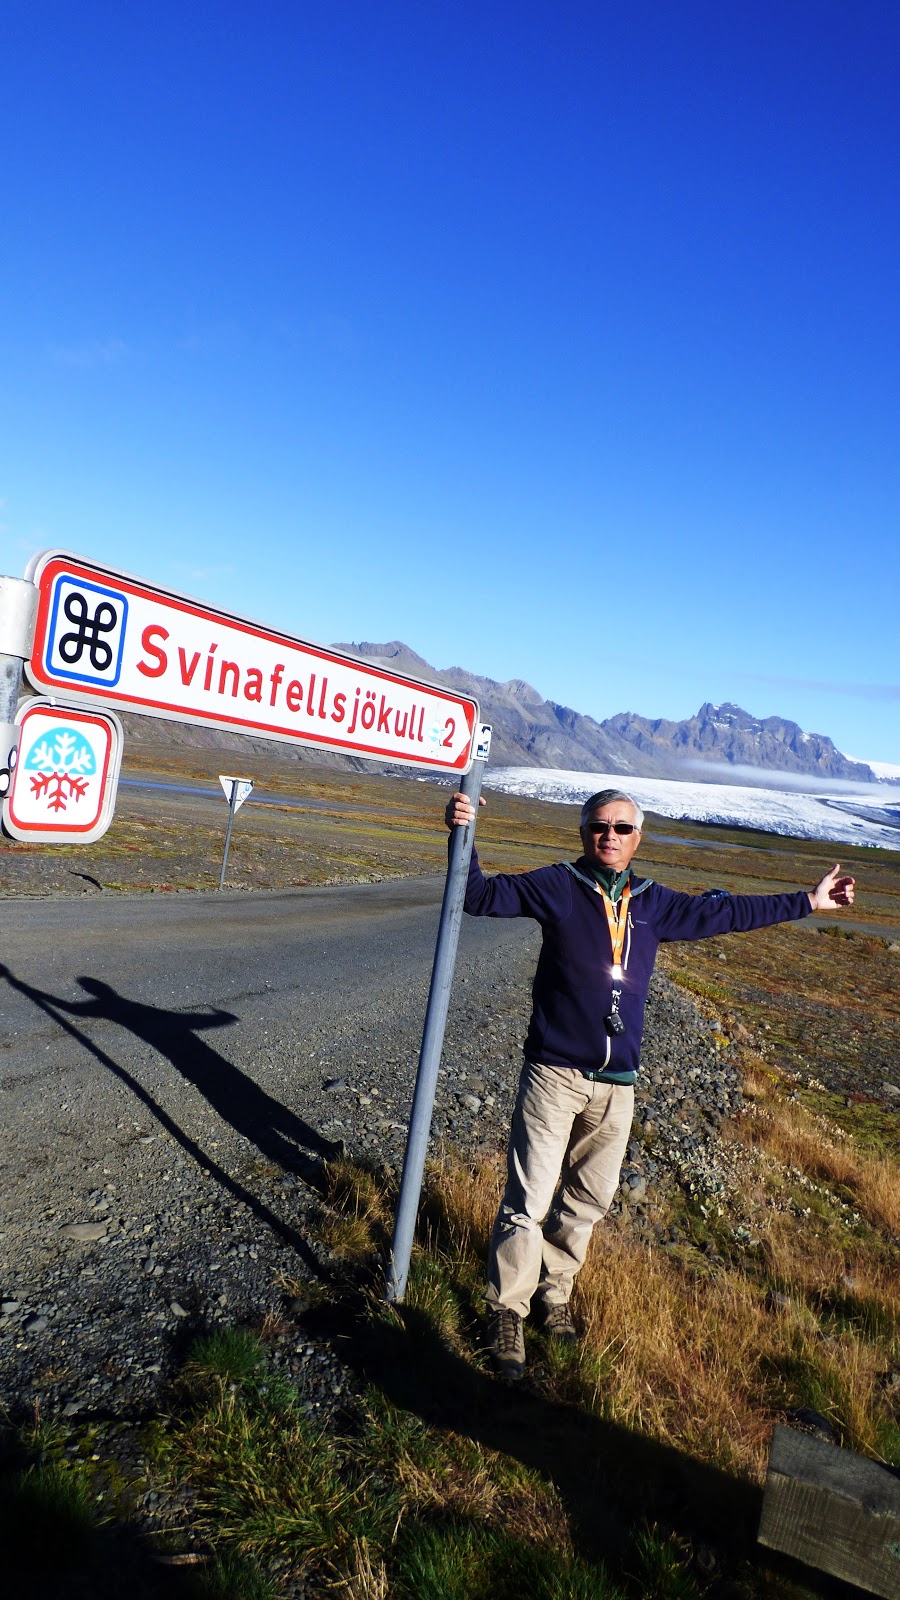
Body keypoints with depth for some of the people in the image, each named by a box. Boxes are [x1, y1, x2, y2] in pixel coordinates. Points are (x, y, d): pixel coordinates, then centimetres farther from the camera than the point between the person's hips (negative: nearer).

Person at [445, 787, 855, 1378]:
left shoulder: (653, 903, 8)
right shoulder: (556, 886, -4)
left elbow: (723, 912, 20)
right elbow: (481, 896, -9)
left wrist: (807, 903, 26)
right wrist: (464, 837, -26)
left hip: (616, 1084, 5)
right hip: (554, 1074, -4)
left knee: (589, 1199, 16)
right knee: (529, 1199, -1)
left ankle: (554, 1291, 37)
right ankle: (508, 1310, 18)